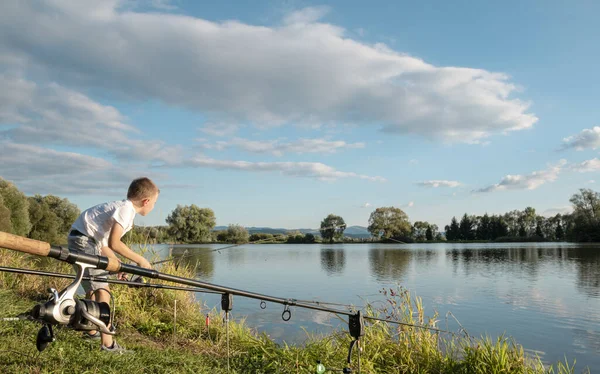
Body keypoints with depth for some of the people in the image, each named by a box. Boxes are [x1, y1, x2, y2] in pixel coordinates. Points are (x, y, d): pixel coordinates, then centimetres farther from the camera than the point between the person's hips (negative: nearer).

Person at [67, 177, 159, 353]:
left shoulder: (121, 207, 13)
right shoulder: (126, 208, -17)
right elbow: (113, 243, -25)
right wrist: (139, 260, -17)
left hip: (88, 241, 11)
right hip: (83, 240, -11)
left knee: (93, 287, 23)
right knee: (102, 290, -13)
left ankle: (91, 330, 41)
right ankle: (107, 343, -14)